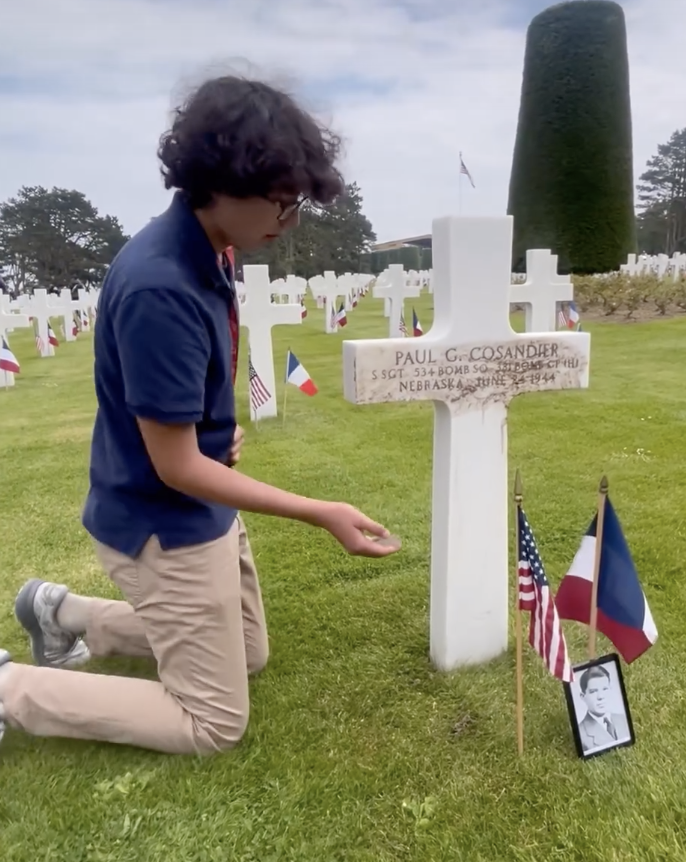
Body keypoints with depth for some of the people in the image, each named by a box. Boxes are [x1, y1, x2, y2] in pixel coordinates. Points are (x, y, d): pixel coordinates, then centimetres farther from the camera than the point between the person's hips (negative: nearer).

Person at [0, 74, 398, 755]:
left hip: (202, 509, 9)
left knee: (247, 655, 26)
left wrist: (220, 429, -2)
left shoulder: (204, 252, -1)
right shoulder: (160, 289, -30)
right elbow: (176, 467, -25)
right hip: (163, 525, -9)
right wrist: (322, 515, -24)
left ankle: (64, 613, 30)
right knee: (215, 722, 7)